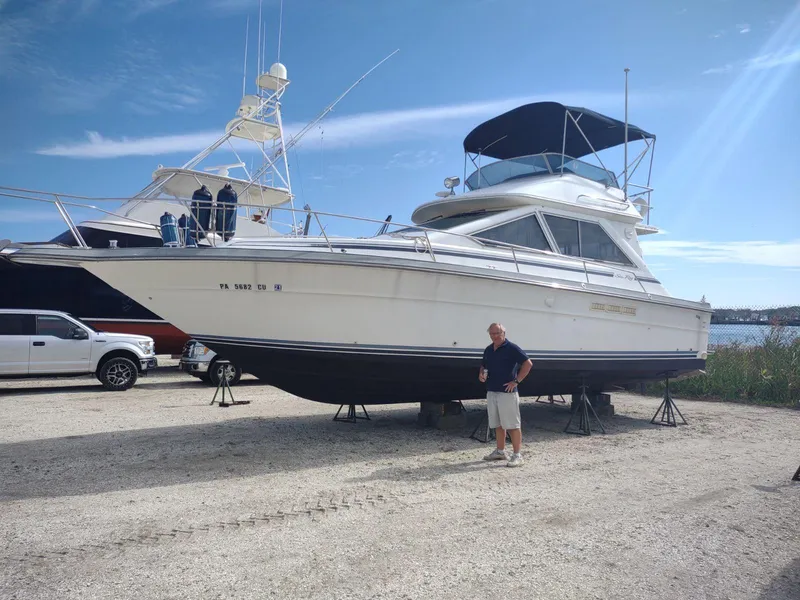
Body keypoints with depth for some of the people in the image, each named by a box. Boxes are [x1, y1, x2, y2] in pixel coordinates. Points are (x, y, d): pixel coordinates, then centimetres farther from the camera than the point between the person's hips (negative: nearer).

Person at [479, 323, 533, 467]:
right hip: (491, 392, 7)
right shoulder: (488, 350, 12)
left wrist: (516, 381, -15)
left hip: (507, 393, -7)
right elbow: (483, 366, 26)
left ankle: (517, 455, 5)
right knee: (497, 424, 16)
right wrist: (481, 374, 3)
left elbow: (528, 363, -14)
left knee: (512, 425, -2)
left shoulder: (511, 348, -10)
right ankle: (500, 451, 27)